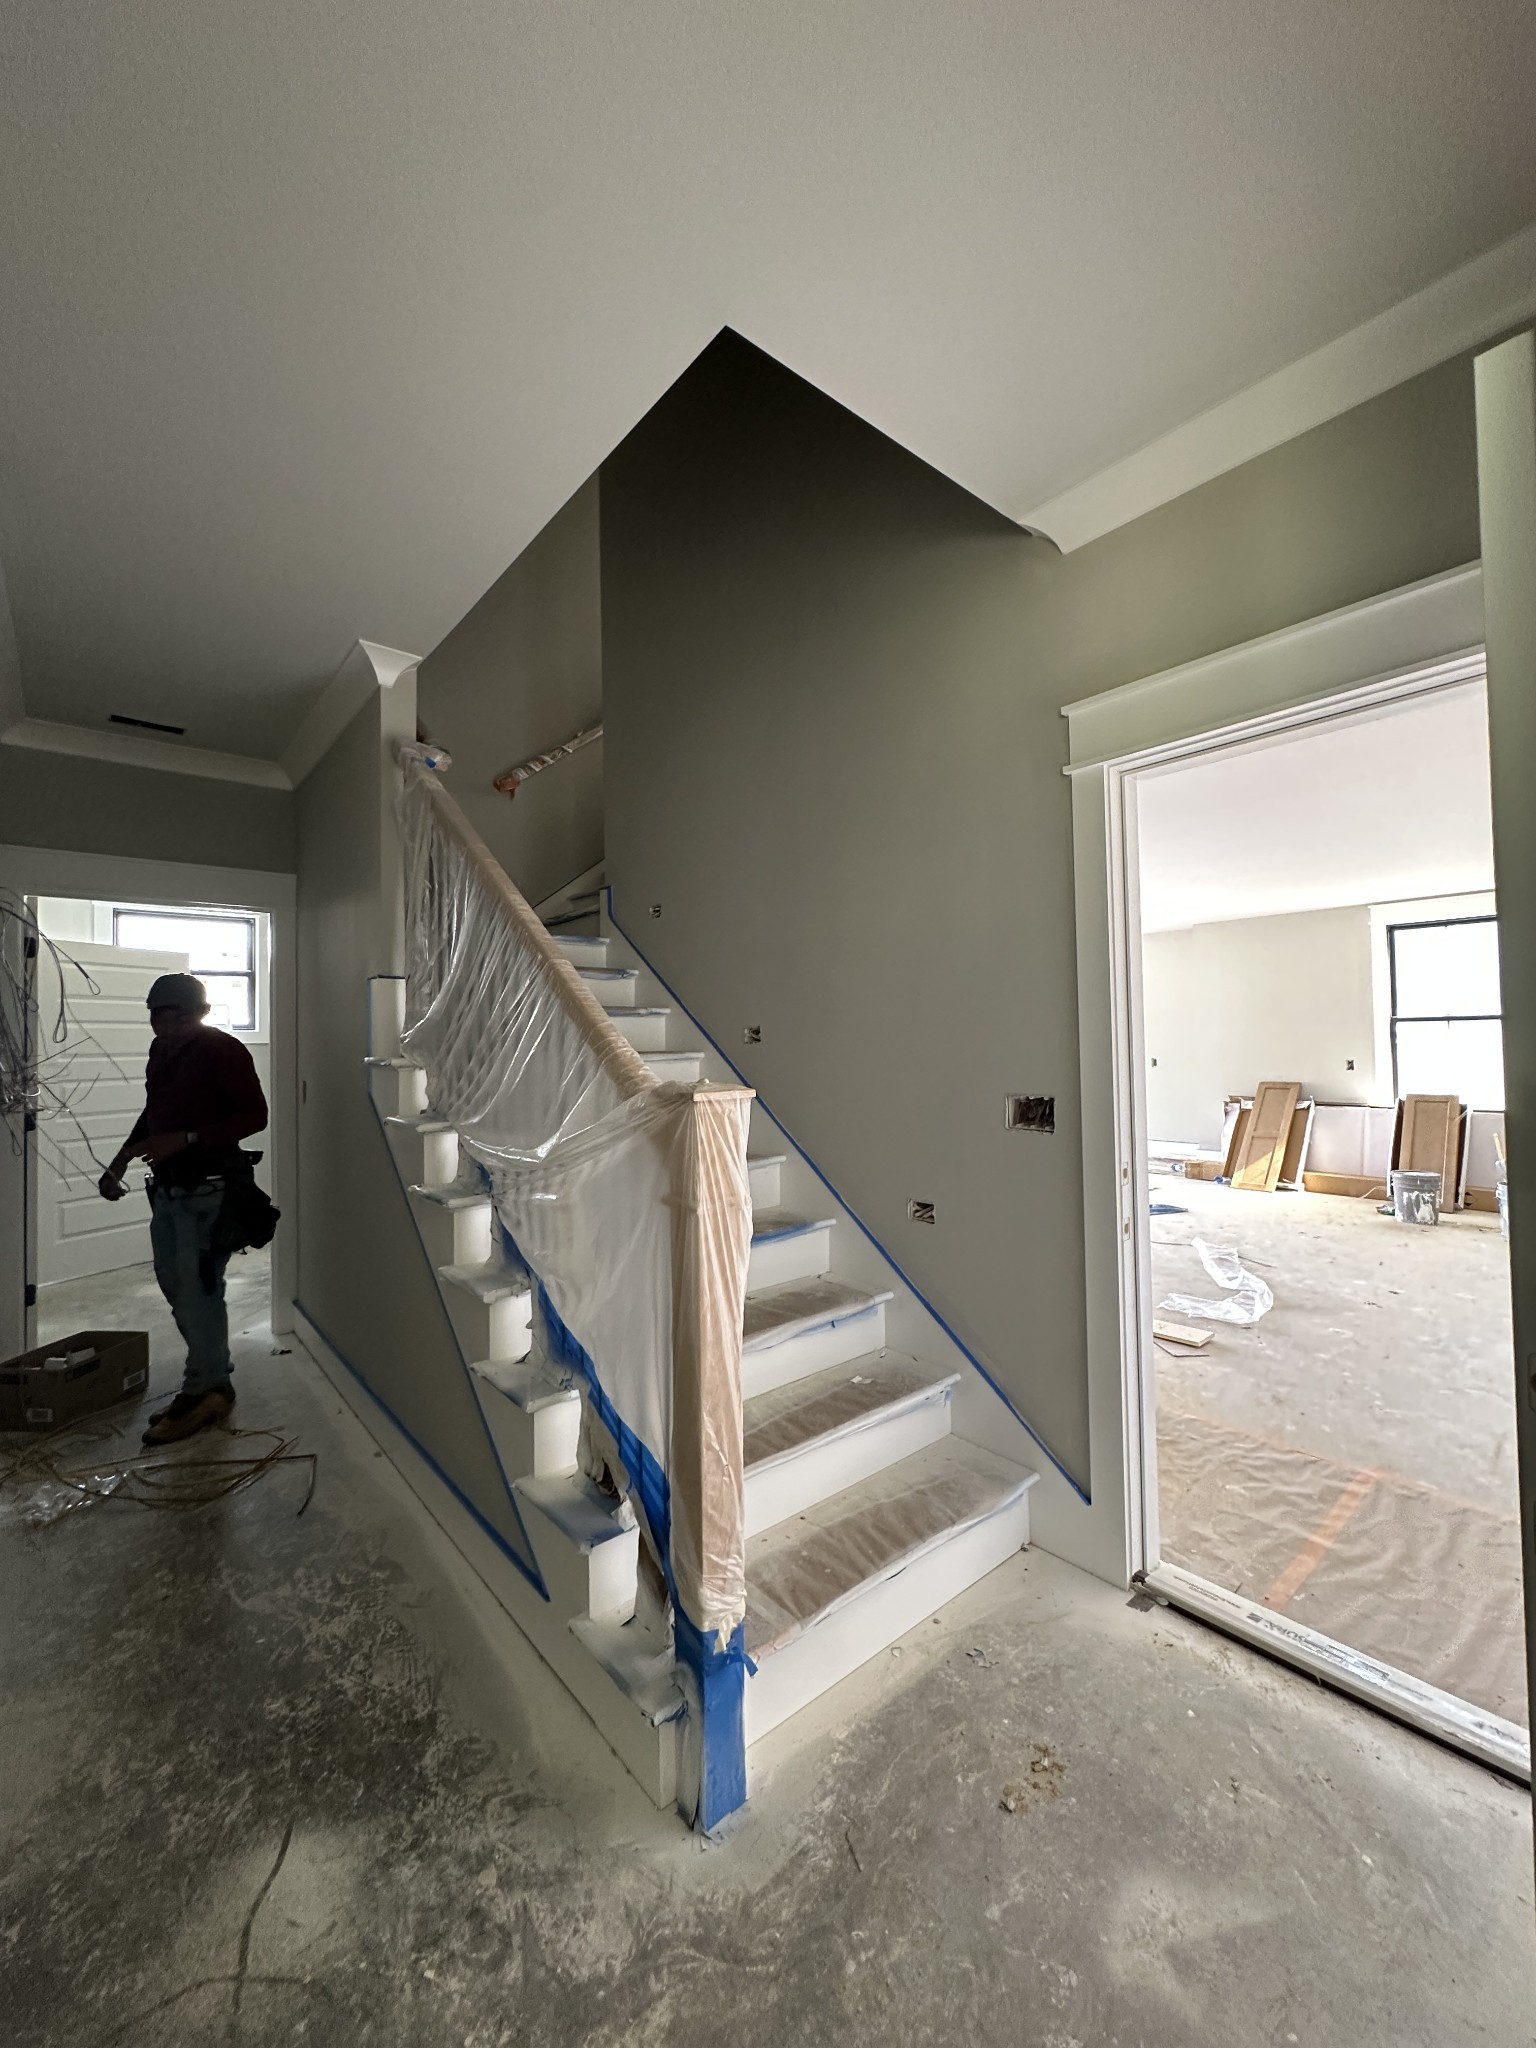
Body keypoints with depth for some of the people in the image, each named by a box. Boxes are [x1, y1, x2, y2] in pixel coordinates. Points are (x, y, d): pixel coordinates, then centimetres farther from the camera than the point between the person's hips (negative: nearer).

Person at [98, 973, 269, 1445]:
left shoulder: (223, 1050, -14)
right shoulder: (161, 1050, 11)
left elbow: (255, 1114, -17)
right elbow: (152, 1113, 23)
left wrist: (186, 1138, -24)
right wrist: (119, 1163, 14)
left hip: (208, 1191, -9)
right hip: (167, 1188, 9)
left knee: (199, 1291, -3)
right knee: (175, 1288, 14)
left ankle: (203, 1393, 10)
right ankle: (214, 1380, 27)